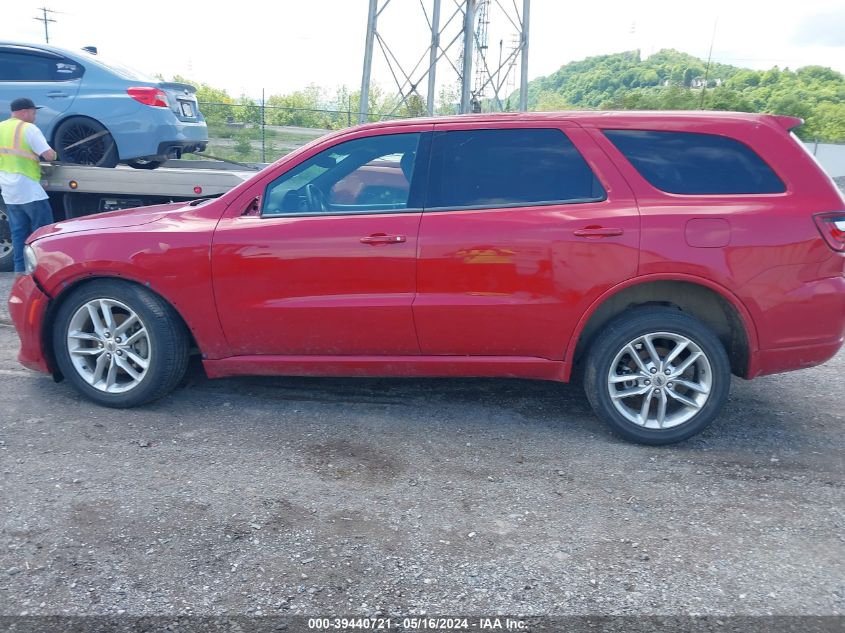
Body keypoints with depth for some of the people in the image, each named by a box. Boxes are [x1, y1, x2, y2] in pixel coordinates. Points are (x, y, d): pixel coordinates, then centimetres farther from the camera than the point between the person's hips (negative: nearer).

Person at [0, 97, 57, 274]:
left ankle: (20, 269, 14)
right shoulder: (28, 129, -11)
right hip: (28, 188, -7)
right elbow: (48, 155, -16)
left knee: (18, 231, 12)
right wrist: (54, 154, 4)